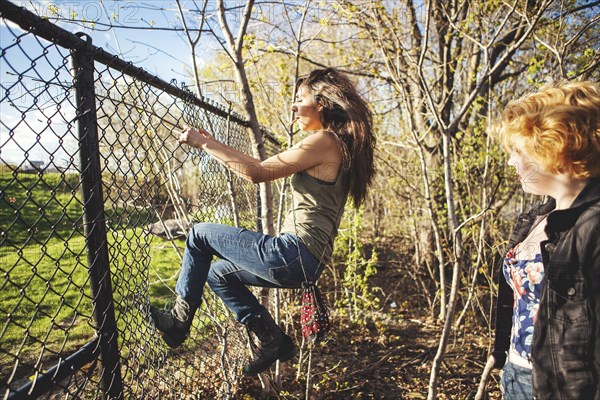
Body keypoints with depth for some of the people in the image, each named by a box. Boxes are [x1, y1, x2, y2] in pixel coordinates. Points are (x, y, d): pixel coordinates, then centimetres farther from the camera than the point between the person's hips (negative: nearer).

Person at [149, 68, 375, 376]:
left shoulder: (325, 141, -13)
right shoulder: (338, 145, 17)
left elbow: (258, 172, -17)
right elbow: (267, 167, 20)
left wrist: (204, 144, -7)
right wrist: (215, 145, 19)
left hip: (293, 254, -10)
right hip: (307, 261, 10)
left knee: (201, 234, 3)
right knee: (218, 273, 21)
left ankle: (180, 318, 17)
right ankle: (272, 339, 20)